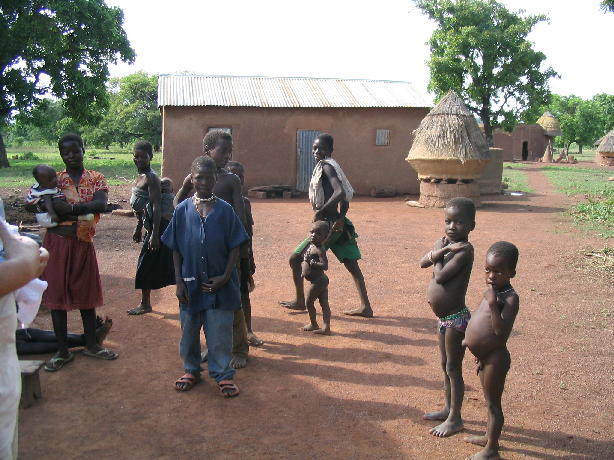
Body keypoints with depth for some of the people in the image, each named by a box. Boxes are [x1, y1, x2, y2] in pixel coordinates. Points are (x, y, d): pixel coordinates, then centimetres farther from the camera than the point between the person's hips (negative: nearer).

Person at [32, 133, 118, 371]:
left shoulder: (96, 178, 4)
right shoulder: (54, 179, 3)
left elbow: (101, 203, -15)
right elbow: (53, 209, -14)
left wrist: (69, 208, -20)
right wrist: (88, 207, -20)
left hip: (83, 244, 1)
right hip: (58, 242, -1)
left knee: (86, 293, 10)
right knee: (57, 294, 4)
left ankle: (91, 345, 25)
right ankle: (62, 351, 15)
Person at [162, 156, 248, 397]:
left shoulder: (225, 210, -5)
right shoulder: (183, 210, -1)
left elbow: (234, 248, -2)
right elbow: (176, 250, 3)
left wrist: (225, 277, -11)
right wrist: (179, 282, -2)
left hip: (219, 284, -2)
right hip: (191, 284, 2)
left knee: (220, 332, 6)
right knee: (189, 330, 15)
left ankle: (224, 374, 22)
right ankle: (191, 370, 34)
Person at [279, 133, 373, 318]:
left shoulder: (326, 166, -12)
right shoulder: (330, 166, 15)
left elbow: (340, 193, -27)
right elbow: (345, 197, 15)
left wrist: (320, 212, -22)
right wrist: (340, 217, 4)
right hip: (338, 224, 10)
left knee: (295, 259, 3)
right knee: (352, 265, 8)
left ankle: (300, 301, 15)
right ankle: (365, 306, 10)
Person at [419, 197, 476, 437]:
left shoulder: (465, 249, -20)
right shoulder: (443, 242, 4)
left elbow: (441, 276, -27)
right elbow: (423, 262, -8)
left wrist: (438, 255, -11)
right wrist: (443, 250, -21)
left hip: (456, 318, -8)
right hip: (443, 317, 8)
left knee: (453, 368, 5)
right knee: (445, 365, 21)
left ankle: (455, 419, 20)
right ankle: (448, 408, 38)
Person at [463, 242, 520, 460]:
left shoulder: (510, 298, -22)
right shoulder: (492, 291, 5)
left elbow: (501, 331, -31)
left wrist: (492, 305, -37)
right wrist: (473, 340, 24)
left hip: (495, 358, -9)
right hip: (484, 356, 9)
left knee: (493, 403, 5)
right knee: (489, 400, 24)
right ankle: (489, 436, 41)